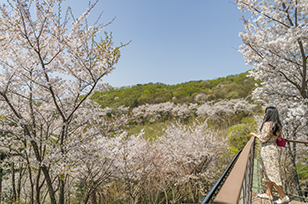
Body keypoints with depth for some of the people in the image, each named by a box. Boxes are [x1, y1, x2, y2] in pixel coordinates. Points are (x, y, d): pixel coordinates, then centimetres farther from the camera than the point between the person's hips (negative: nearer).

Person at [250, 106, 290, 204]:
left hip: (267, 149, -9)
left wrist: (255, 134, -1)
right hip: (274, 148, 9)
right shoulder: (278, 125, 8)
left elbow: (263, 139, -16)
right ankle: (268, 193, 26)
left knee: (272, 172, -1)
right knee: (269, 172, 16)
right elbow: (279, 137, 16)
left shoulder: (267, 124, -18)